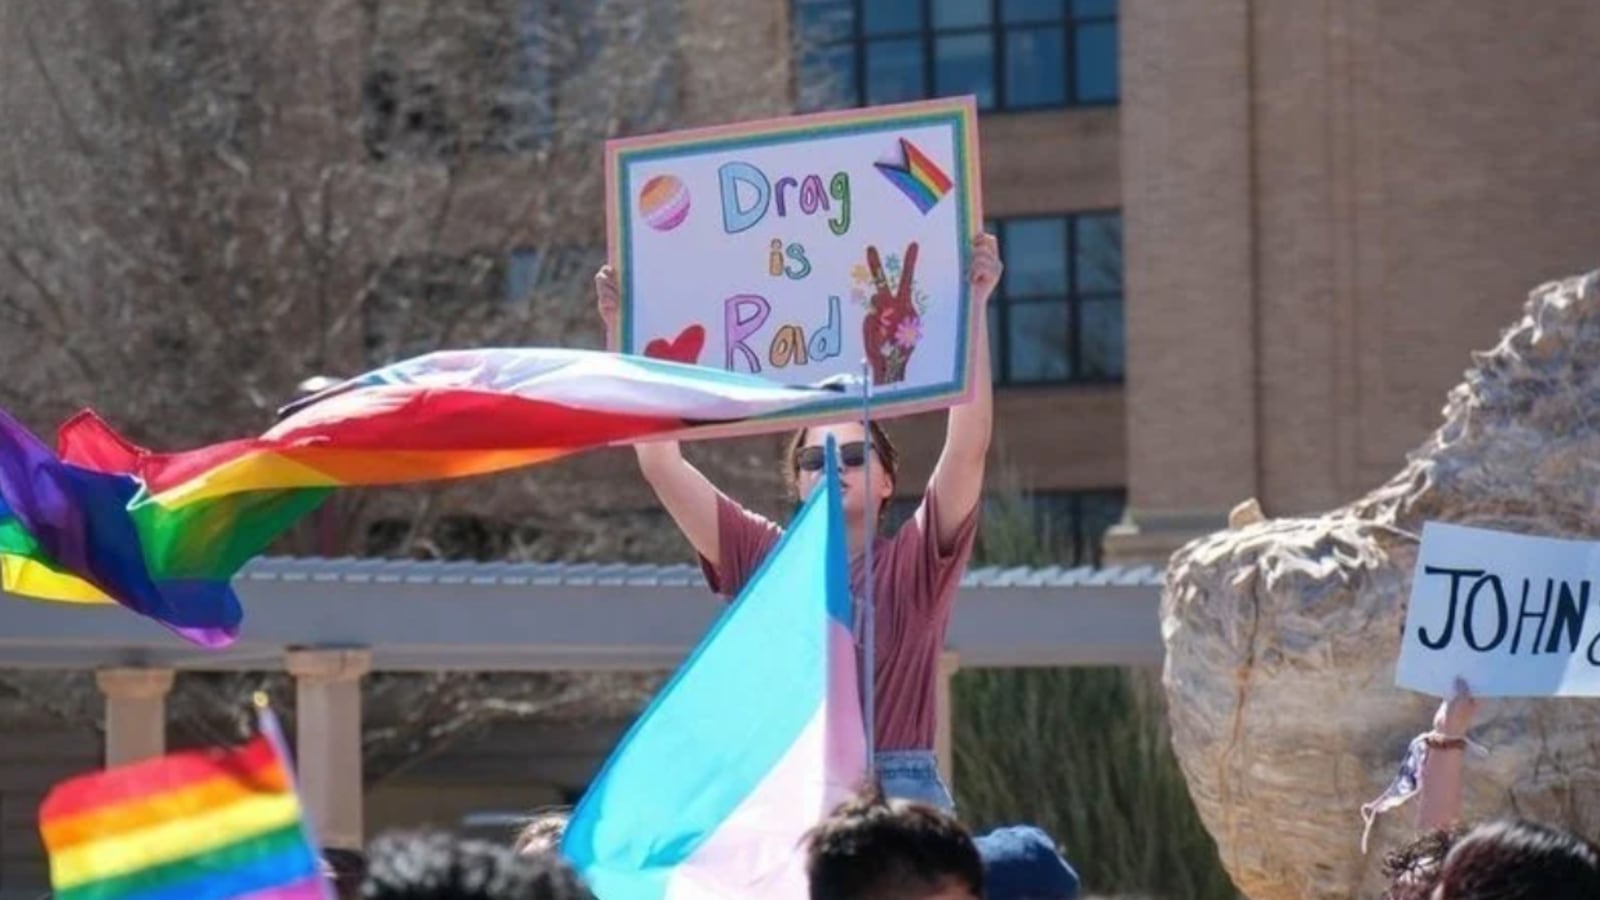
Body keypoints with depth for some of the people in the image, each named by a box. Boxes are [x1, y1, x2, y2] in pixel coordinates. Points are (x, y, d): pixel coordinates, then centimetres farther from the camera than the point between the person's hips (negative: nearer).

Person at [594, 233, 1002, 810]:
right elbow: (660, 462, 11)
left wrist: (974, 308, -8)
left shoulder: (914, 563, 8)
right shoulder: (763, 558, 13)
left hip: (899, 791, -2)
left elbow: (968, 447, -2)